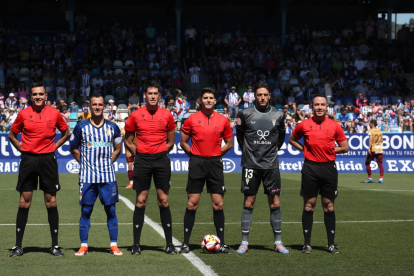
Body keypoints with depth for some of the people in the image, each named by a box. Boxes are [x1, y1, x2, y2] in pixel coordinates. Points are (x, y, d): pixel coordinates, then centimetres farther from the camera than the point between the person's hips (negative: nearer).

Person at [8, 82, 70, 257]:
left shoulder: (54, 113, 2)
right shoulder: (24, 114, 2)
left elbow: (66, 133, 16)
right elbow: (12, 135, 13)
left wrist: (54, 147, 5)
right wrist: (23, 150, 2)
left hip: (48, 160, 0)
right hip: (28, 160, 0)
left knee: (51, 202, 2)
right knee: (24, 202, 1)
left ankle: (55, 245, 9)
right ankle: (18, 246, 7)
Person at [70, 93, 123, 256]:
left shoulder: (112, 127, 6)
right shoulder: (81, 127, 2)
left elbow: (117, 149, 17)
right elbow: (74, 148, 12)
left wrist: (108, 163, 6)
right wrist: (84, 162, 3)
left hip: (108, 175, 1)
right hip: (87, 176, -1)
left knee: (111, 209, 1)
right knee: (86, 210, 1)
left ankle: (114, 245, 8)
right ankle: (83, 245, 9)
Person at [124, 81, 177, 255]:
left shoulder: (167, 115, 5)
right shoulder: (136, 115, 2)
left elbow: (170, 142, 12)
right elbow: (128, 141, 9)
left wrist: (159, 154, 6)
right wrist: (140, 155, 4)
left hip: (162, 160, 1)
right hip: (142, 161, -1)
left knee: (164, 201, 2)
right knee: (141, 202, 0)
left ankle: (169, 244, 6)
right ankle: (136, 244, 5)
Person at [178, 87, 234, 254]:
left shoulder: (223, 120, 5)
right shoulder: (192, 119, 2)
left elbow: (229, 143, 14)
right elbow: (183, 142, 8)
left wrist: (217, 153, 4)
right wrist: (194, 154, 1)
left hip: (215, 163, 1)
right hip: (196, 163, -1)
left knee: (218, 204, 1)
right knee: (192, 204, -2)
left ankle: (222, 243, 9)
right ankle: (186, 243, 4)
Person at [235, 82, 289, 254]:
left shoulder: (278, 115, 4)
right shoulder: (245, 114, 0)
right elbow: (240, 135, 13)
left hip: (271, 165, 1)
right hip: (250, 164, -1)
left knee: (275, 204, 1)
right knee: (248, 203, 1)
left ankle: (278, 243, 9)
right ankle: (244, 243, 8)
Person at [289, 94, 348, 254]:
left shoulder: (334, 126, 3)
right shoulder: (304, 125, 2)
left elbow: (344, 147, 9)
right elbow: (292, 139, 17)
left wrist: (329, 150, -2)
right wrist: (305, 149, 3)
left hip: (329, 167, 1)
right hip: (310, 167, -1)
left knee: (329, 206, 5)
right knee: (309, 205, 2)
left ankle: (331, 244, 12)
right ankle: (307, 244, 8)